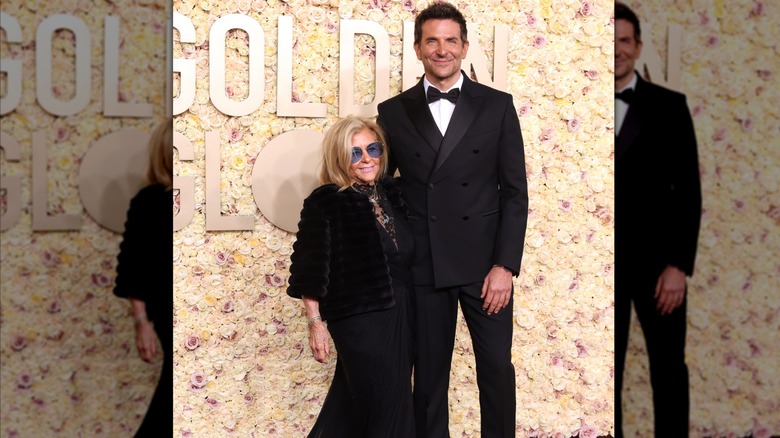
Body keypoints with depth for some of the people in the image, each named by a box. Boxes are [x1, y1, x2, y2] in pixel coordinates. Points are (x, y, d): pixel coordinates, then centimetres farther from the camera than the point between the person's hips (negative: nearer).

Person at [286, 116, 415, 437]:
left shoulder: (392, 193, 8)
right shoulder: (323, 203, -10)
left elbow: (406, 256, 15)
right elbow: (310, 269, -9)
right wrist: (315, 323, -11)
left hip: (400, 313, 6)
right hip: (358, 318, -6)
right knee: (387, 410, -1)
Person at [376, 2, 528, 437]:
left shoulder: (497, 106, 2)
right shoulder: (394, 112, 5)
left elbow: (515, 191, 0)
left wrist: (505, 265, -8)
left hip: (484, 261, 0)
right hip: (423, 265, 1)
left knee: (497, 367, 6)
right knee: (429, 374, 9)